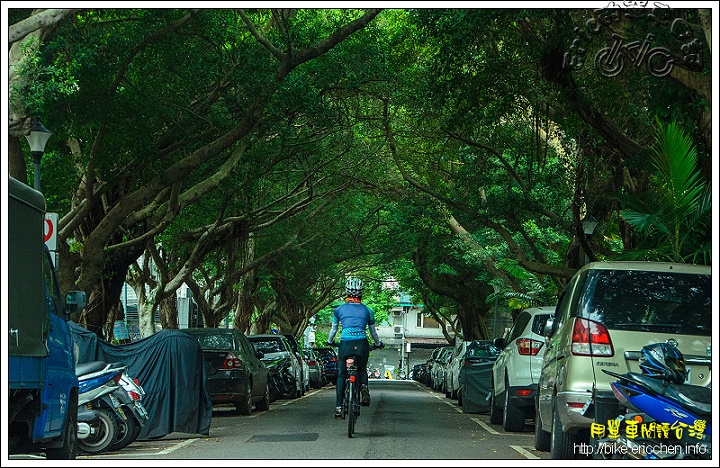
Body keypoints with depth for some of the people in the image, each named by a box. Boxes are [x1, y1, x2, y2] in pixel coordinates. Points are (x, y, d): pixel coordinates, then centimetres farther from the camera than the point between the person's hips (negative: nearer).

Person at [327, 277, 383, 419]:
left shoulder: (339, 309, 10)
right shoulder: (367, 310, 12)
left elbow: (333, 329, 22)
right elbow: (373, 332, 23)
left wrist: (330, 342, 42)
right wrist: (378, 344, 42)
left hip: (345, 344, 0)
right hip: (362, 345, 0)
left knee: (341, 375, 15)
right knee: (362, 369, 26)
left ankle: (338, 407, 9)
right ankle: (364, 387, -5)